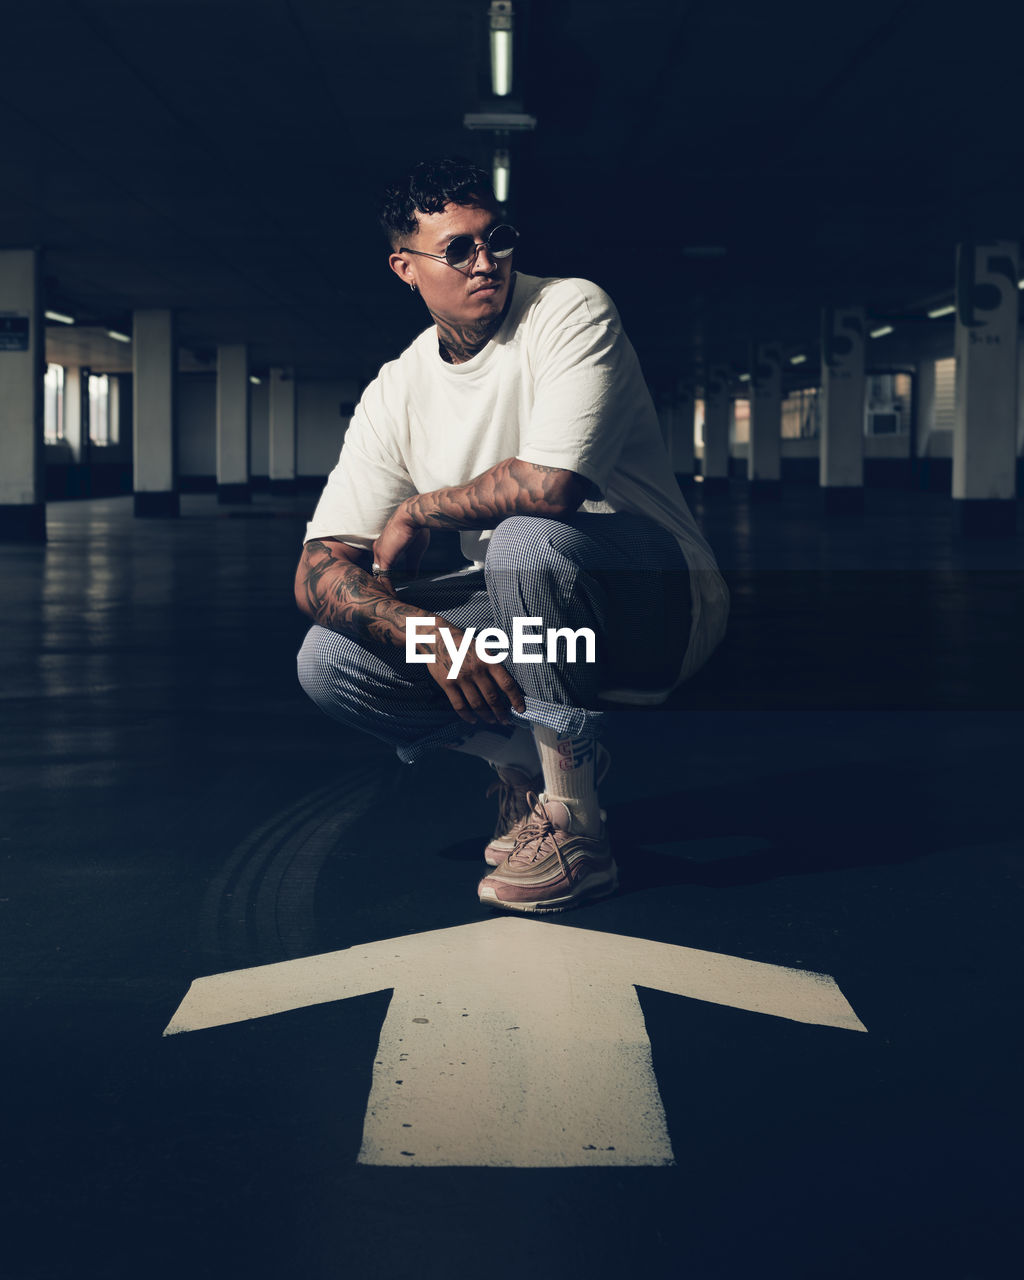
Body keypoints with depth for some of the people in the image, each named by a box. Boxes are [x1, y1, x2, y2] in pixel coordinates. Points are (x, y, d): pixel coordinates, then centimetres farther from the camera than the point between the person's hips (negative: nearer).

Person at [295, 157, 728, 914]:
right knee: (329, 661, -11)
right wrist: (428, 633, -26)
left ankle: (571, 824, -22)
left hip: (661, 604, -5)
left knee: (528, 538, -36)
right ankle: (533, 761, 5)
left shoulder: (571, 312, -14)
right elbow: (320, 570, -7)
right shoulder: (396, 394, 0)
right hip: (529, 623, 6)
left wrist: (416, 512, -14)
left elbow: (551, 482, -32)